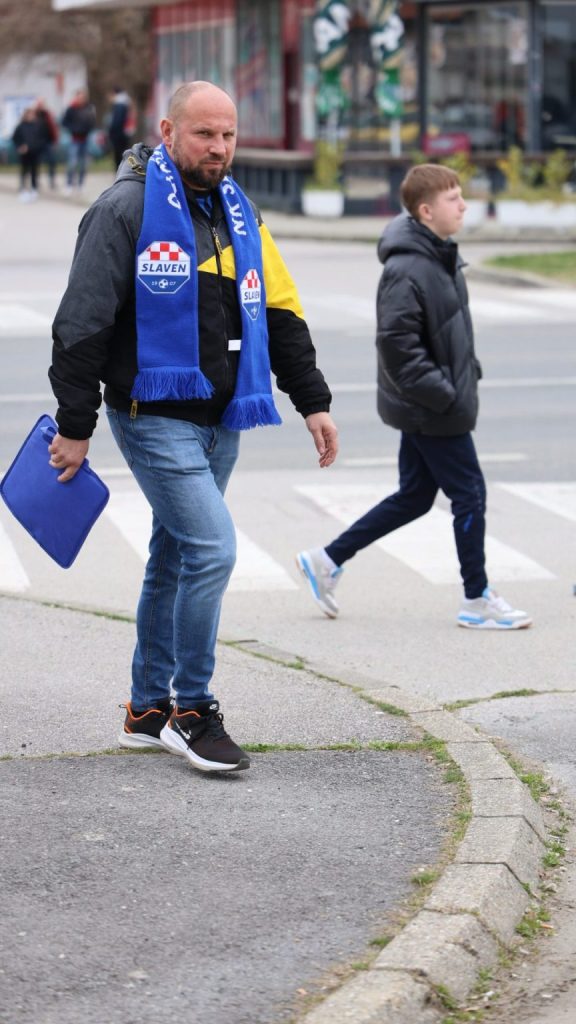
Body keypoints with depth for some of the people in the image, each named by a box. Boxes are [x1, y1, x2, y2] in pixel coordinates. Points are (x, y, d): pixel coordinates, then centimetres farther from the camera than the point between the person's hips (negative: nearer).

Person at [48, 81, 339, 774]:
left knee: (175, 560, 14)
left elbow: (280, 313, 19)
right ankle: (192, 710, -5)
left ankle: (149, 711, 24)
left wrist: (312, 400, 14)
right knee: (212, 547, -16)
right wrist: (74, 425, -12)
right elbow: (83, 322, -11)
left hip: (220, 421, 7)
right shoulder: (127, 209, -11)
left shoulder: (239, 214, 12)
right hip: (155, 418, -7)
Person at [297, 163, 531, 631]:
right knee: (469, 493, 0)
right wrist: (443, 394, -22)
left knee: (415, 496, 16)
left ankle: (328, 561, 23)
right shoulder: (407, 271, -21)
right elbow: (396, 343, -25)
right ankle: (478, 601, 12)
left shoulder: (443, 258, 9)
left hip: (423, 409, 10)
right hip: (432, 411, -10)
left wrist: (466, 373, 12)